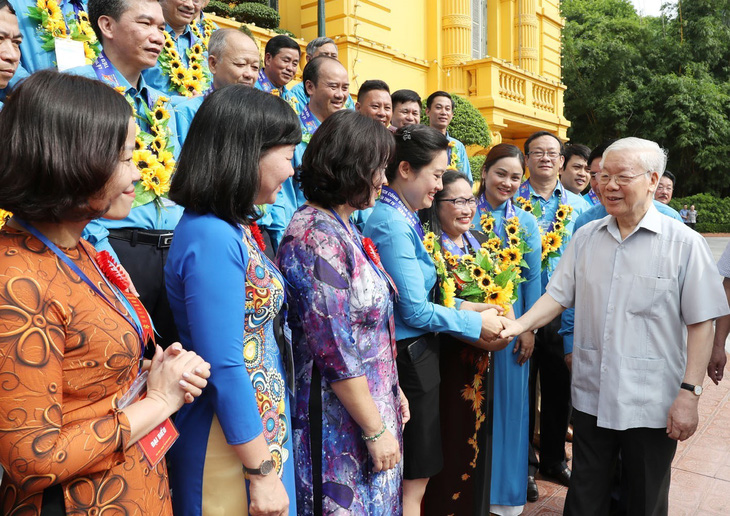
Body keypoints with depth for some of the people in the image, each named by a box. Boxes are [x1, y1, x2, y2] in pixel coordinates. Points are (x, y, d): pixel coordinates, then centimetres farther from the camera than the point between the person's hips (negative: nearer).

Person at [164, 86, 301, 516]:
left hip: (268, 426, 9)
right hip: (234, 441, -8)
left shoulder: (237, 228, 4)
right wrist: (262, 473, -17)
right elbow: (225, 371, -24)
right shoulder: (211, 238, -23)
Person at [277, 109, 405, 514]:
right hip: (340, 423, -9)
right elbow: (336, 351, -22)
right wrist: (377, 429, -15)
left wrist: (393, 391, 14)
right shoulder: (316, 236, -20)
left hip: (373, 402, 9)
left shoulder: (343, 229, 8)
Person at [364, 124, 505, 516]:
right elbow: (415, 311, -19)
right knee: (414, 481, 7)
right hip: (409, 356, -9)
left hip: (414, 354, 9)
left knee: (412, 476, 21)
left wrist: (462, 307, 6)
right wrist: (475, 322, -7)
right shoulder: (393, 224, -19)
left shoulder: (403, 218, 10)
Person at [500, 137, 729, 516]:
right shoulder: (585, 238, 5)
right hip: (591, 398, 3)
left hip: (651, 405, -3)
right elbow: (558, 296, 5)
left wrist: (689, 394, -13)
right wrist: (519, 325, -12)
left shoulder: (684, 243, -7)